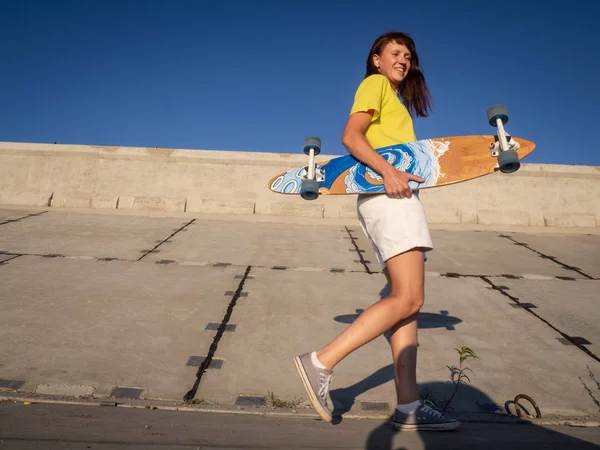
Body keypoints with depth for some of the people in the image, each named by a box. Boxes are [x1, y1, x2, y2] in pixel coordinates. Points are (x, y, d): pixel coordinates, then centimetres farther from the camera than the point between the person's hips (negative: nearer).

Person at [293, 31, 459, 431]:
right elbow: (351, 136, -11)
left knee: (406, 301, 2)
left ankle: (408, 406, 4)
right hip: (388, 197, -9)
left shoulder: (396, 99, 31)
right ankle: (321, 363, -15)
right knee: (408, 299, -18)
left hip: (397, 195, 9)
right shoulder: (375, 84, 5)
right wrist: (388, 171, -24)